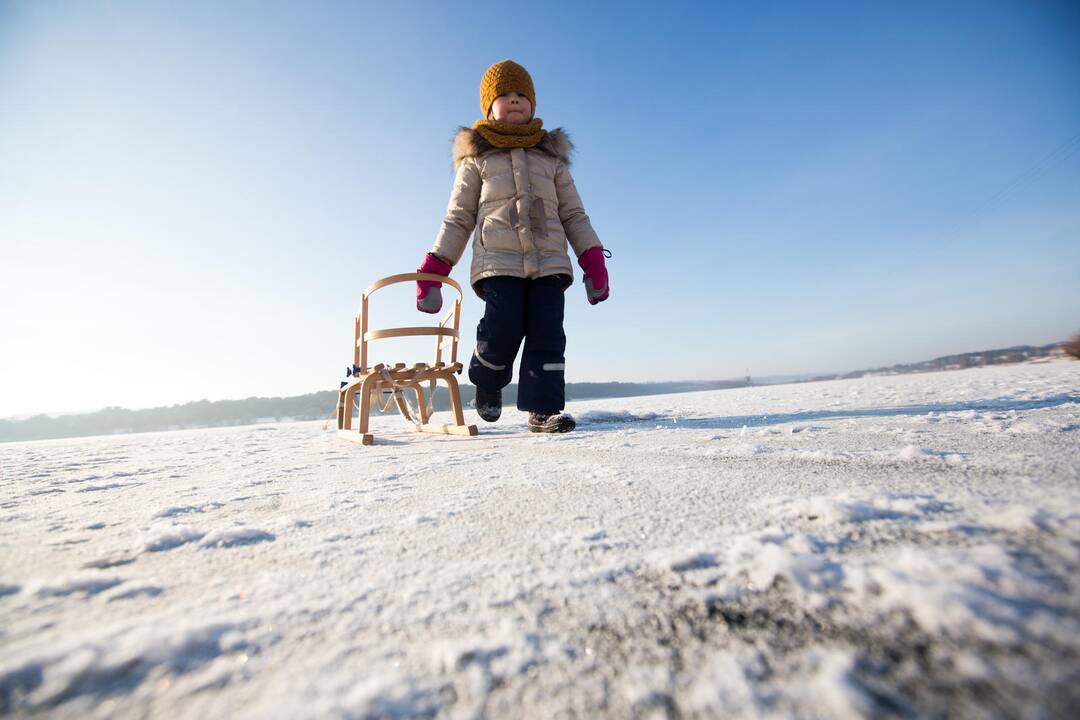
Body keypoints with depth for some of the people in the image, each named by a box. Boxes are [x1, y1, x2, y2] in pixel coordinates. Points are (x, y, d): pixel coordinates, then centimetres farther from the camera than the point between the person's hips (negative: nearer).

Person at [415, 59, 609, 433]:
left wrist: (593, 260, 4)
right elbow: (458, 218, 12)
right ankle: (487, 381, 15)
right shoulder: (476, 156, 16)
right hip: (499, 261, -2)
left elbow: (573, 214, 18)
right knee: (502, 330, -16)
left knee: (547, 334, -8)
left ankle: (543, 408, -2)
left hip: (550, 261, 3)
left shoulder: (551, 155, 23)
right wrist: (434, 270, 2)